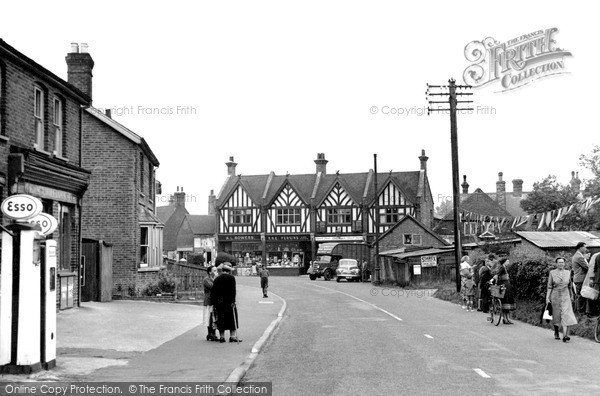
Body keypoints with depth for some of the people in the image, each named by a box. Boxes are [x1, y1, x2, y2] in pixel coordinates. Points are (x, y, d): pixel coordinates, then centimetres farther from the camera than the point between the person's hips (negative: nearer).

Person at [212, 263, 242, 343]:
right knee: (232, 319, 5)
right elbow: (233, 291, -14)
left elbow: (213, 292, 8)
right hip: (229, 302, -4)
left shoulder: (217, 279, 8)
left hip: (219, 303, 4)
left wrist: (214, 304, 11)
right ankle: (232, 336, 3)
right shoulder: (231, 278, -6)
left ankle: (222, 337, 9)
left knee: (221, 320, 9)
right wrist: (233, 301, -12)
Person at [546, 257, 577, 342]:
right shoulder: (552, 273, -2)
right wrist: (547, 297, -8)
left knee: (566, 314, -12)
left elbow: (569, 285, 16)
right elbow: (549, 286, -2)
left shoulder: (568, 272, 5)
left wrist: (571, 296, 23)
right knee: (556, 315, 8)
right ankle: (556, 332, 32)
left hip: (565, 297, 1)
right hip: (555, 296, -1)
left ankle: (565, 336, -18)